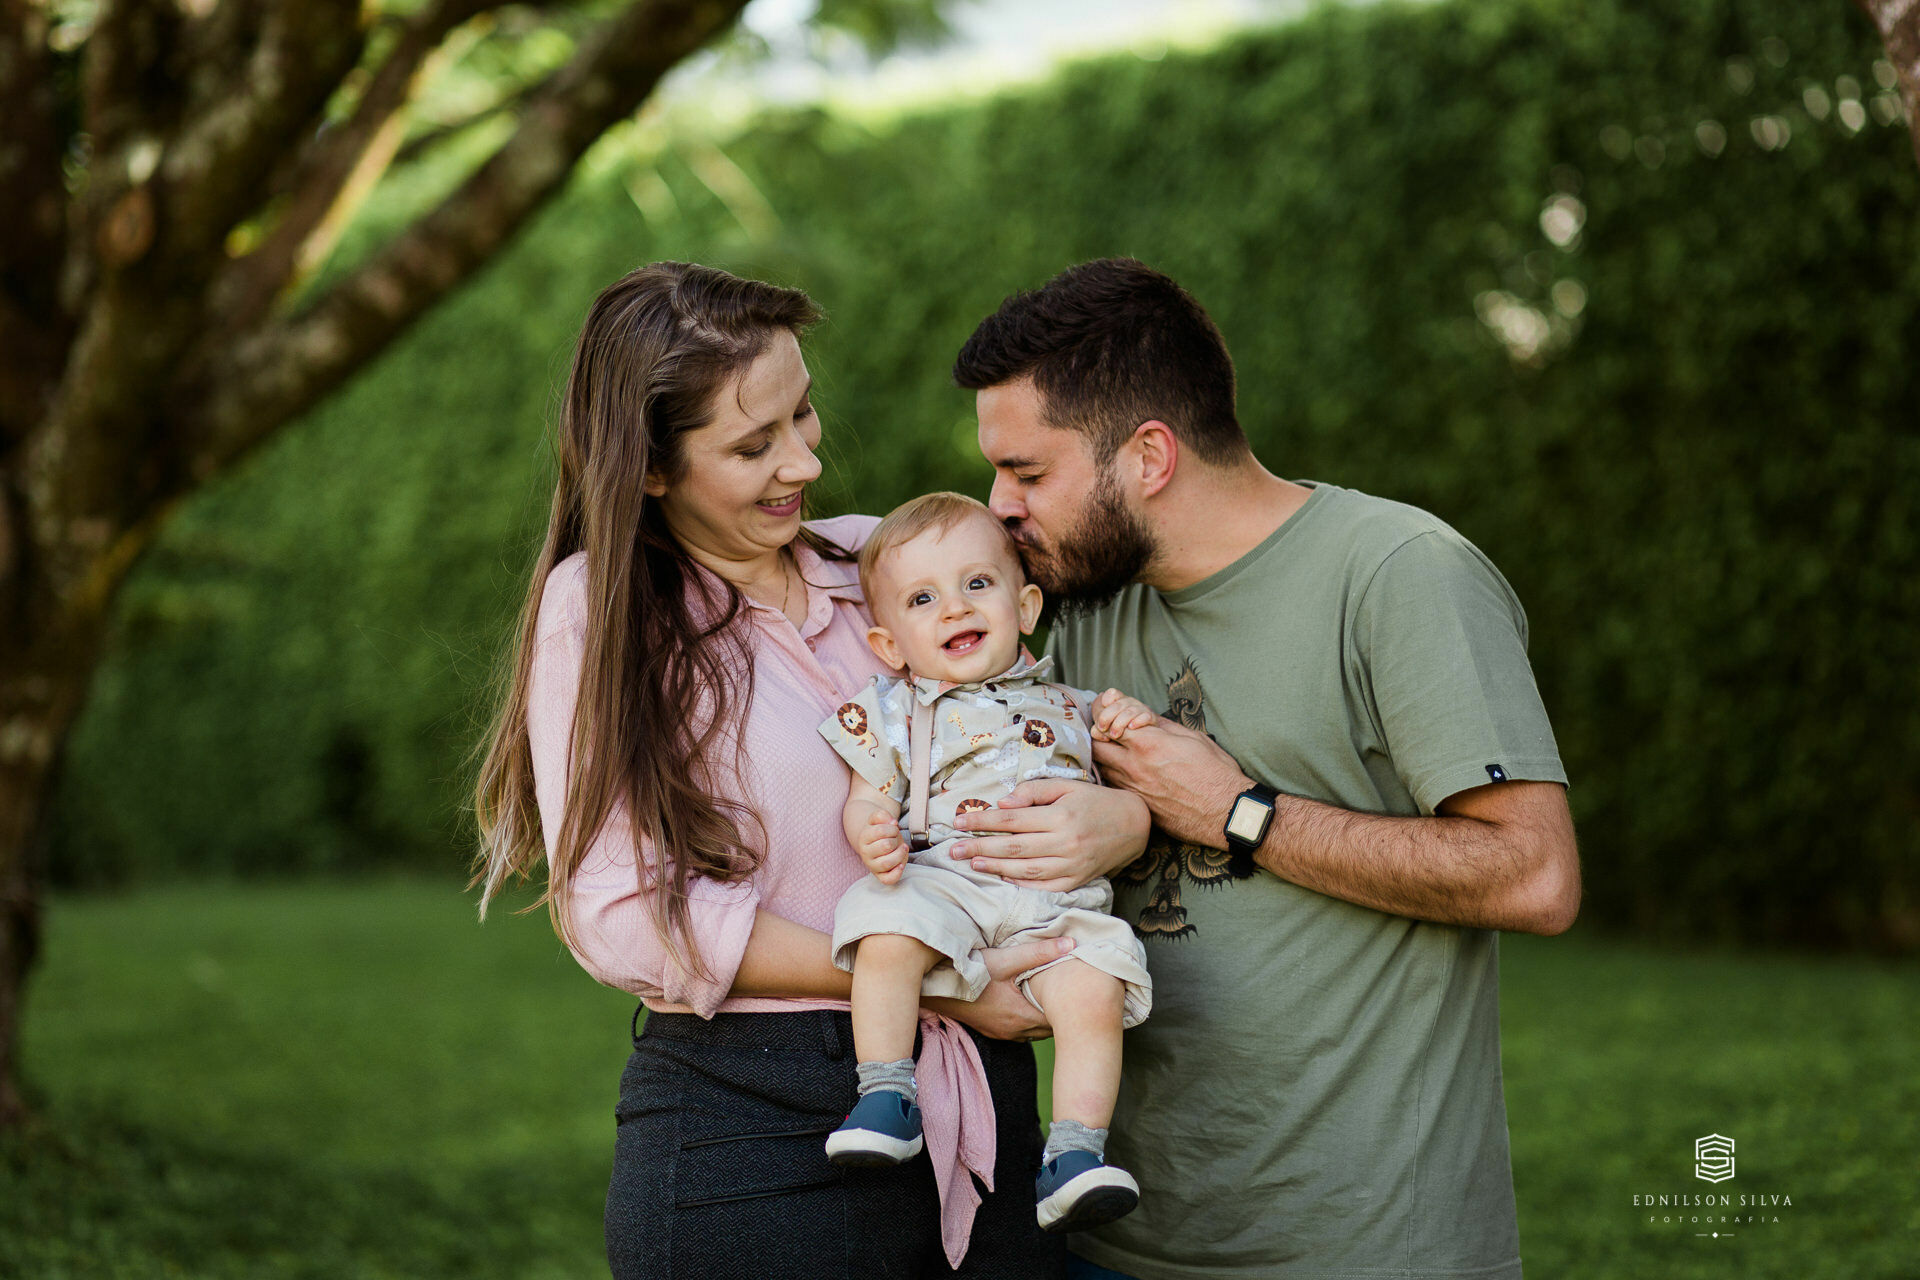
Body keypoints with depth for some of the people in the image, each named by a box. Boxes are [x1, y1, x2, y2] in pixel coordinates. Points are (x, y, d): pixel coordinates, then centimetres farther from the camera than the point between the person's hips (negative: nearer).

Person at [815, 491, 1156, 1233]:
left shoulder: (1064, 706, 22)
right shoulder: (891, 712, 16)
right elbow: (867, 797, 8)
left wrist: (1126, 731, 7)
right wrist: (872, 834, -15)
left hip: (1057, 900, 1)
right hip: (941, 884, -1)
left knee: (1094, 995, -24)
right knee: (887, 938, -31)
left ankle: (1074, 1157, -18)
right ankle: (887, 1099, -17)